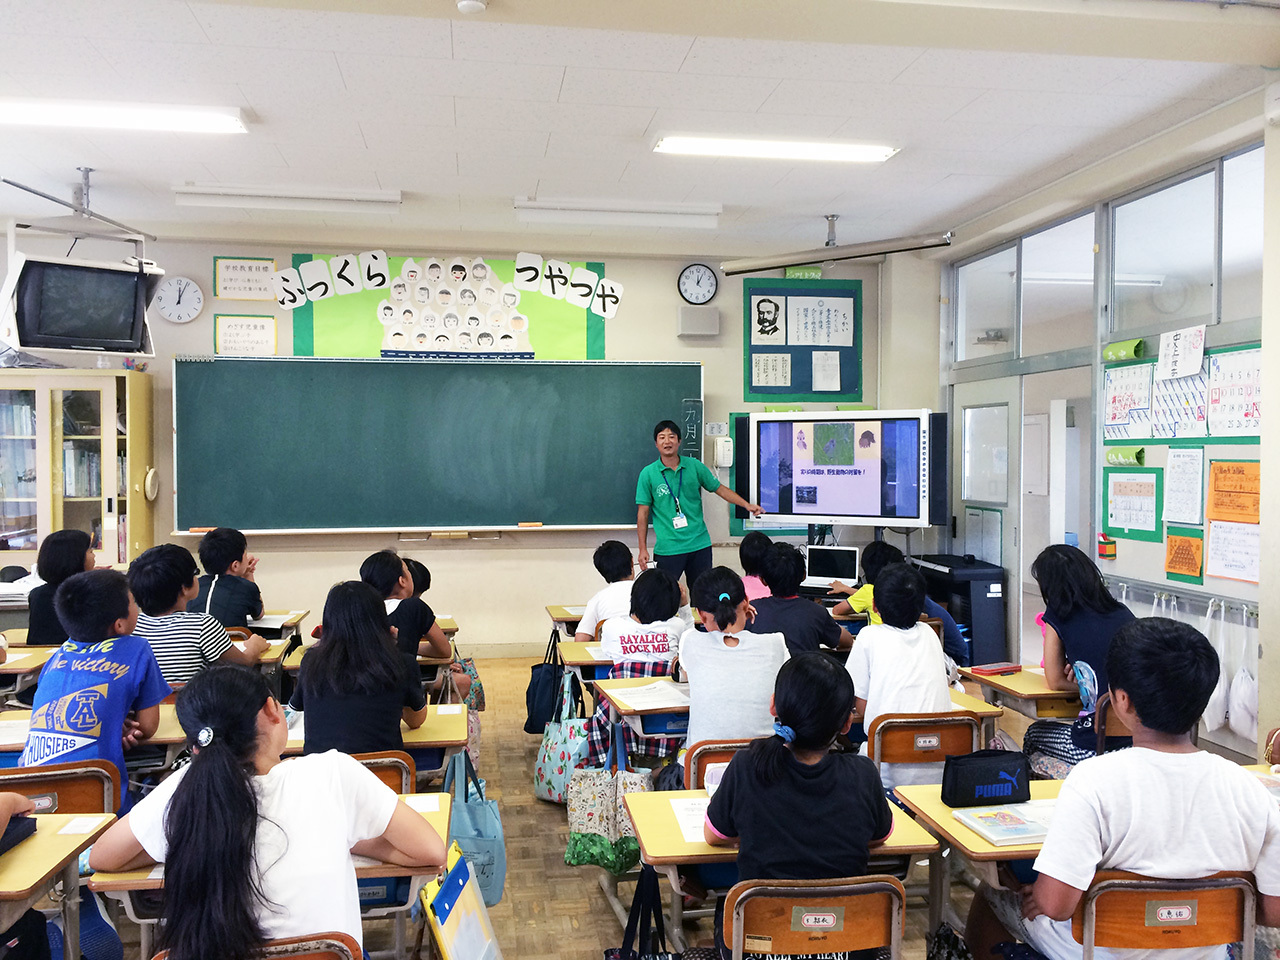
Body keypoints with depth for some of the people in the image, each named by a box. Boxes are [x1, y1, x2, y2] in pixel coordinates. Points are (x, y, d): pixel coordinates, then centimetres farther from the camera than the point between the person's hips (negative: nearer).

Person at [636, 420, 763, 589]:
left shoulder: (695, 466, 4)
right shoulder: (648, 474, -2)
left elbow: (719, 488, 14)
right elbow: (643, 513, 1)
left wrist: (746, 505, 3)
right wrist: (643, 549, -1)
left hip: (699, 544, 3)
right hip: (667, 548, -2)